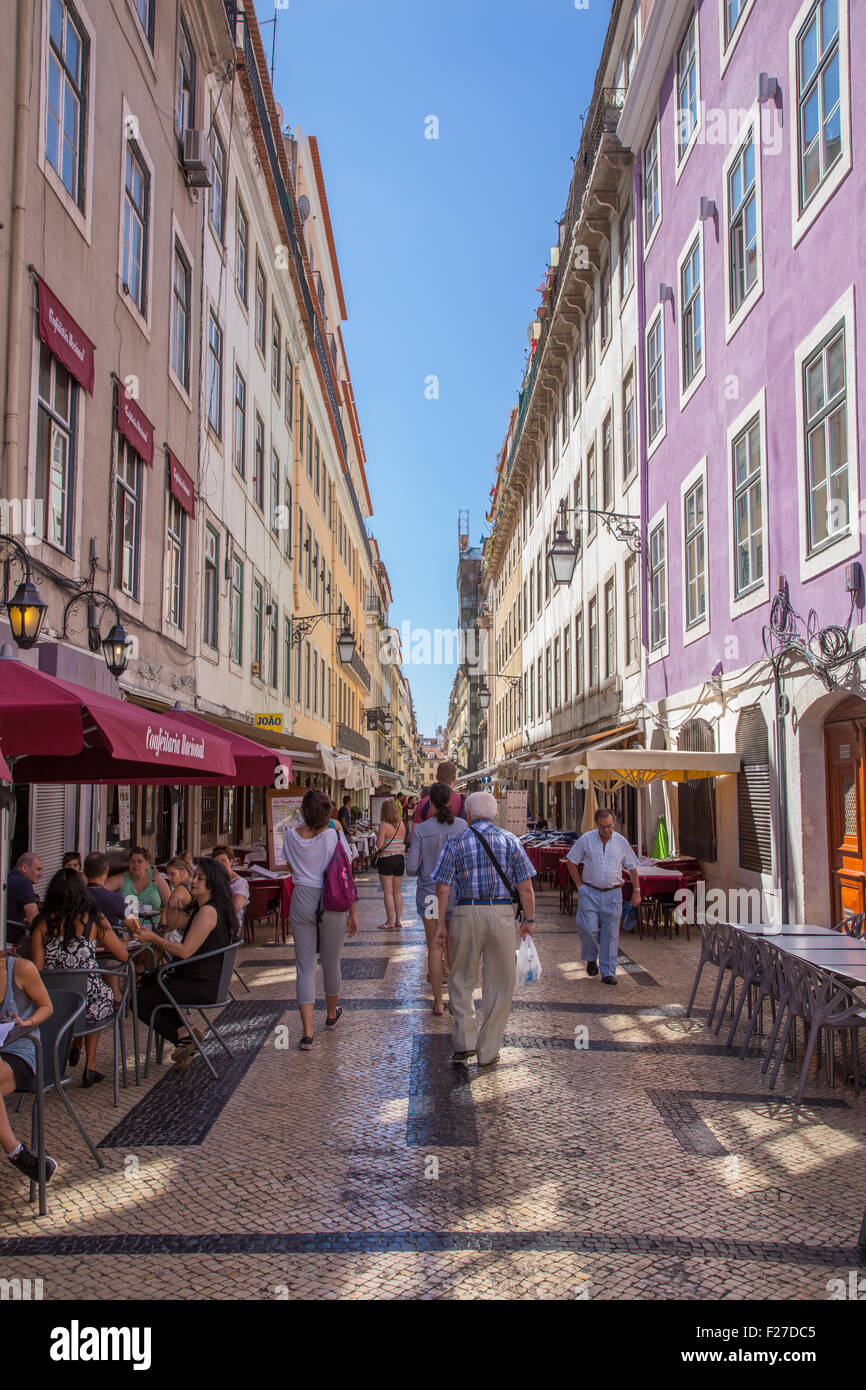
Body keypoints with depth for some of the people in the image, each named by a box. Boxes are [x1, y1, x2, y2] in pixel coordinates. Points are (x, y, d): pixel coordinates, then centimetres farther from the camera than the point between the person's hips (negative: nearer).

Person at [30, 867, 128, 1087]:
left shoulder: (43, 923, -2)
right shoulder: (93, 919, -5)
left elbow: (37, 968, -4)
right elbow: (123, 956, 1)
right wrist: (105, 945, 22)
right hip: (91, 1006, -3)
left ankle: (74, 1047, 26)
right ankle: (89, 1067, 27)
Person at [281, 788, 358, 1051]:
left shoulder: (291, 835, -1)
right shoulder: (335, 835, -8)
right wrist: (353, 912, 0)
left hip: (302, 900, 1)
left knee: (305, 965, 4)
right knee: (331, 962, 17)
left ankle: (307, 1032, -4)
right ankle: (332, 1014, 39)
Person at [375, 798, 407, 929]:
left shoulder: (383, 826, -15)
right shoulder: (401, 825, 2)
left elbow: (379, 846, -16)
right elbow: (403, 842, 10)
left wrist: (377, 835, 1)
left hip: (386, 860, -6)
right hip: (400, 859, 6)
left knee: (388, 893, 0)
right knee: (398, 892, 13)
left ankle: (390, 922, 2)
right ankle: (398, 920, 17)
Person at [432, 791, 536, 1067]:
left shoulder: (456, 843, 1)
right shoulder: (510, 841, 4)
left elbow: (443, 889, -2)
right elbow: (525, 887, 0)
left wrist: (441, 923, 6)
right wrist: (529, 920, 9)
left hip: (467, 913, 0)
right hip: (502, 913, 0)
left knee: (461, 979, 16)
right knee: (499, 984, 10)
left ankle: (465, 1041, 8)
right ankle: (488, 1052, 15)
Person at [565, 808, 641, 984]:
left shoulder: (621, 842, 3)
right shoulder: (586, 839, -2)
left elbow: (632, 867, 11)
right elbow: (571, 861, 6)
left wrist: (636, 891, 8)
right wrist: (579, 885, 1)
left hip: (612, 893, 1)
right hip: (590, 892, -1)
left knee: (610, 933, 1)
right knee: (588, 928, -8)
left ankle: (608, 972, 9)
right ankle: (591, 958, 21)